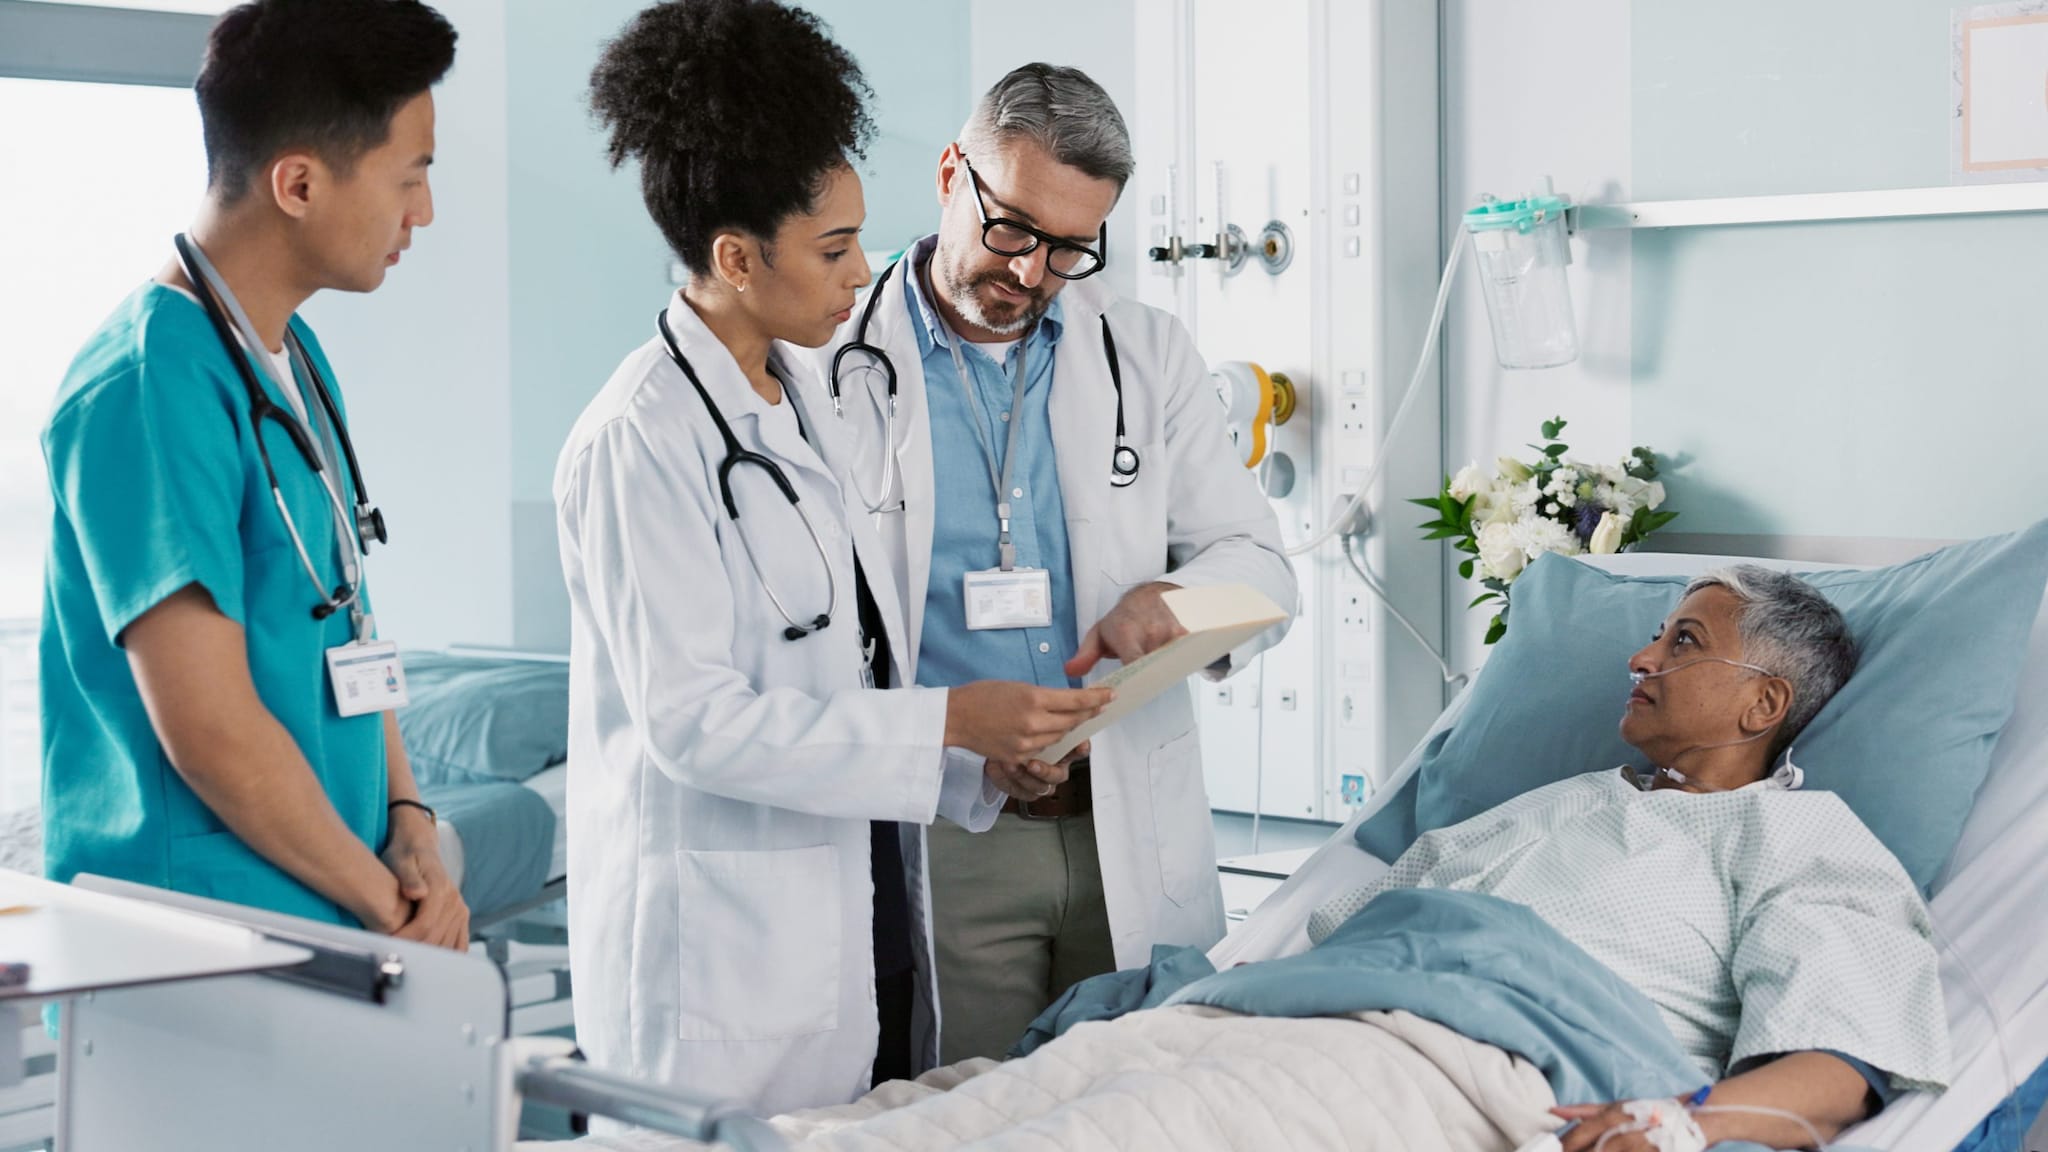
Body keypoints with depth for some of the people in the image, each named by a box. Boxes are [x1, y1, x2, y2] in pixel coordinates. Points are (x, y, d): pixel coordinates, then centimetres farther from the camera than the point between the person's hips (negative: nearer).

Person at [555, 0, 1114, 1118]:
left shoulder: (794, 397, 12)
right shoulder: (641, 441, -16)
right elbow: (692, 718, -21)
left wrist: (978, 756, 3)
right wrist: (948, 721, -20)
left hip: (860, 929, 9)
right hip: (726, 956, -9)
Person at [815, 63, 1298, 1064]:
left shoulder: (1147, 356, 10)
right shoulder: (842, 370, 0)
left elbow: (1258, 566, 9)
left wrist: (1171, 598, -16)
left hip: (1131, 835, 3)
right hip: (939, 847, -3)